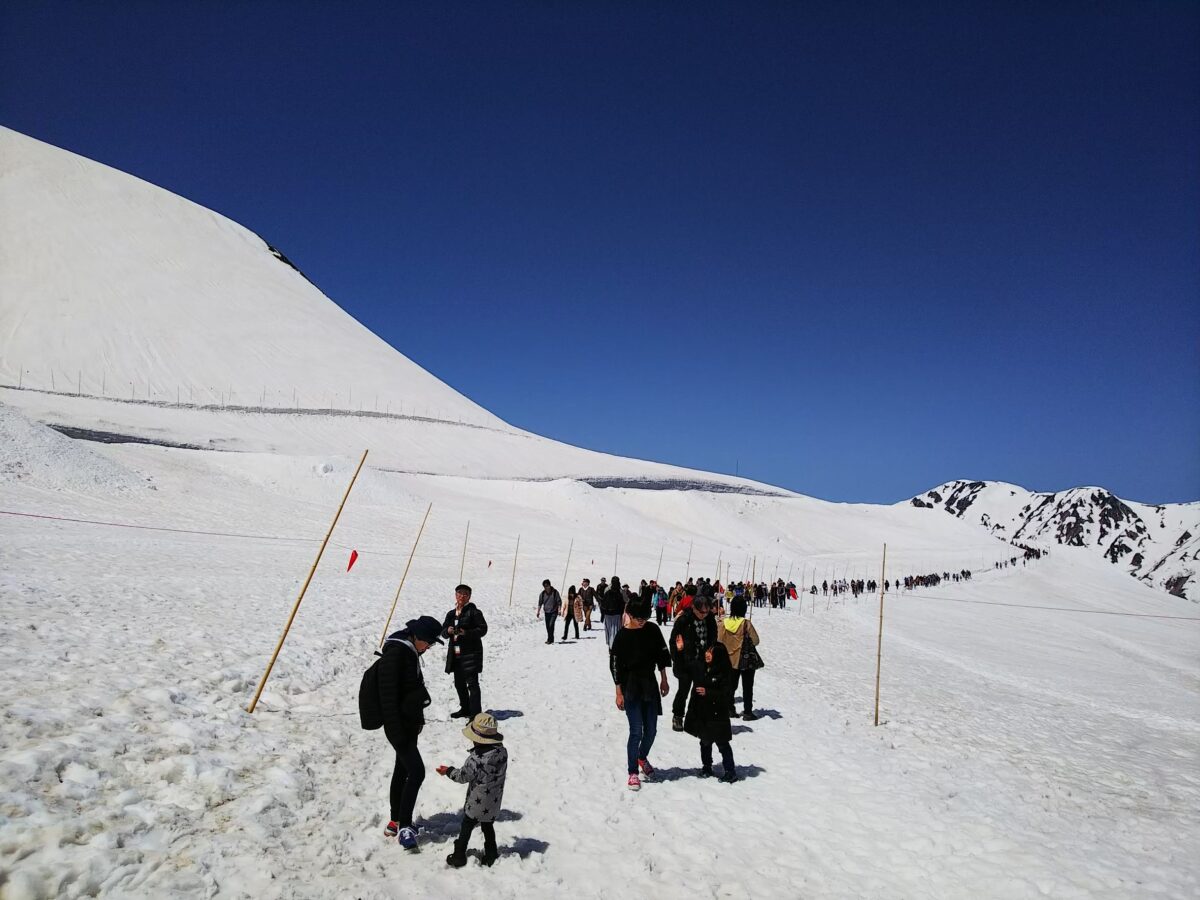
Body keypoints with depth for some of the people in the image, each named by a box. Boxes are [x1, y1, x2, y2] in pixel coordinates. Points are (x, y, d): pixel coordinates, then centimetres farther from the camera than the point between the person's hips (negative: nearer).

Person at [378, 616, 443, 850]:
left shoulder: (411, 652, 7)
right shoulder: (394, 654, -22)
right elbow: (388, 694, -24)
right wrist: (396, 731, -23)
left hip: (410, 723, 10)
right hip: (398, 725, -10)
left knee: (402, 771, 17)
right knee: (416, 771, -11)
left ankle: (395, 823, 29)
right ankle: (404, 825, 2)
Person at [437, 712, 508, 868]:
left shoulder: (476, 757, -28)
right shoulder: (502, 751, -10)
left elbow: (463, 776, -15)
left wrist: (448, 771, 1)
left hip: (476, 804, -5)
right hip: (493, 804, 5)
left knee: (466, 829, 14)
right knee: (488, 827, 23)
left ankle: (459, 858, 25)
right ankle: (491, 856, 29)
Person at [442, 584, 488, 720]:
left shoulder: (474, 612, -5)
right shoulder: (451, 614, 14)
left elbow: (482, 629, -10)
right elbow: (443, 631, 14)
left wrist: (466, 633, -22)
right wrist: (448, 631, -9)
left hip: (471, 652, -7)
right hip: (455, 653, 7)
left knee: (472, 683, -8)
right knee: (459, 683, 15)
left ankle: (475, 712, -5)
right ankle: (465, 709, 30)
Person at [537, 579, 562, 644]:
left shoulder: (555, 592, -9)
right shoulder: (542, 594, 0)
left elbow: (559, 602, -4)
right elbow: (540, 603, 9)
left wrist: (559, 610, -12)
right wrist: (538, 611, 4)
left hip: (554, 612, -4)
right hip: (546, 612, 4)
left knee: (551, 624, -17)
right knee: (547, 626, 7)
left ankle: (550, 639, -11)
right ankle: (551, 639, 23)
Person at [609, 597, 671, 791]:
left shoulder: (653, 629, -1)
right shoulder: (622, 636, -13)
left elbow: (661, 655, 10)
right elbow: (615, 665, -9)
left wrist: (664, 680, 13)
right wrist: (619, 693, -9)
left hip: (650, 684, 4)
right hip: (630, 686, -4)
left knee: (651, 730, 11)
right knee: (636, 731, -7)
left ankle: (642, 757, 38)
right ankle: (633, 772, 8)